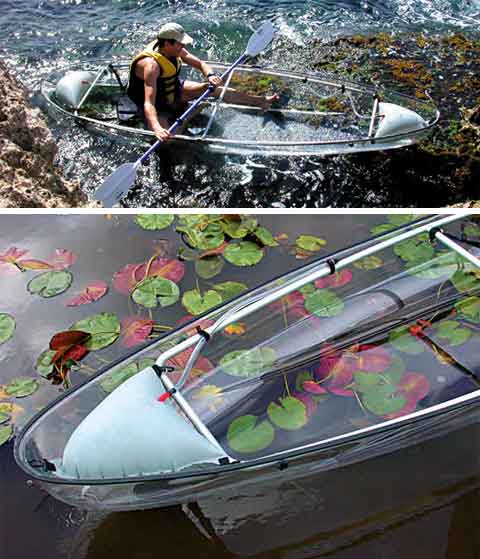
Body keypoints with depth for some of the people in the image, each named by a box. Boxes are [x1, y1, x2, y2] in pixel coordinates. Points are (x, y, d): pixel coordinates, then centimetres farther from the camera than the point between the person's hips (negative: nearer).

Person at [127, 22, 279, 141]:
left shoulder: (175, 50, -12)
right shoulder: (151, 64, -35)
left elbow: (200, 64, -2)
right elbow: (149, 103, -45)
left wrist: (211, 75, -26)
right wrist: (157, 128, -63)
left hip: (174, 90, 6)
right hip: (158, 107, -6)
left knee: (214, 88, -7)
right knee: (166, 138, -38)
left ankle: (261, 101, -3)